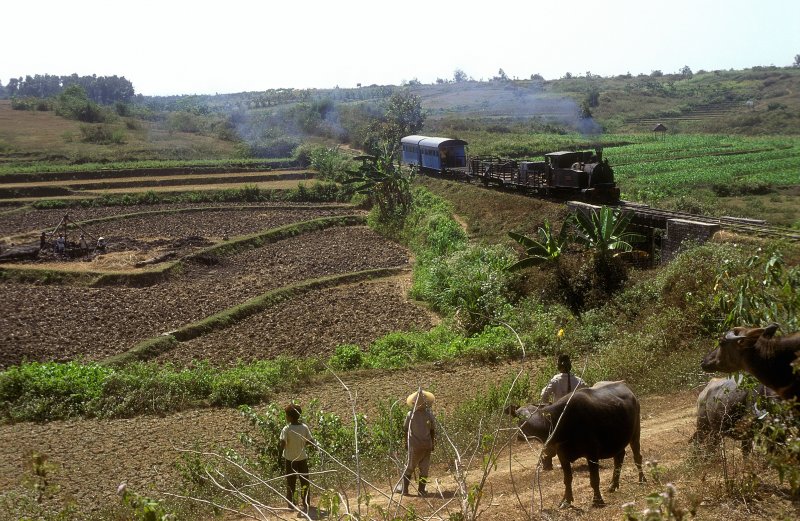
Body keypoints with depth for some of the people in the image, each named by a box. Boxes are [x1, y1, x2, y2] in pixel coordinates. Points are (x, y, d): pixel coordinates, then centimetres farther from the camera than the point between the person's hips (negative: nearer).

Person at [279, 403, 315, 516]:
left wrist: (281, 451, -5)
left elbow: (282, 444, -25)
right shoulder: (304, 427, -10)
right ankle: (305, 506, 12)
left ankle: (291, 504, 29)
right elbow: (312, 442, -7)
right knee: (305, 483, 11)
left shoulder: (286, 429, -18)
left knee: (290, 483, 16)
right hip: (302, 458, 1)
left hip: (289, 459, -1)